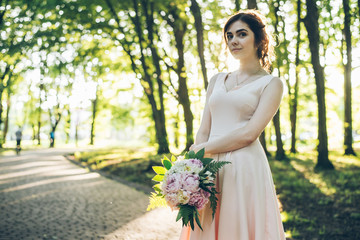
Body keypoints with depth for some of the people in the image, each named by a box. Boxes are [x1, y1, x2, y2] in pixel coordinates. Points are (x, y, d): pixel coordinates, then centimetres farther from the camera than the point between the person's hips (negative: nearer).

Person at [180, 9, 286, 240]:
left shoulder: (271, 83, 2)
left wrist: (203, 149, -6)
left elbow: (249, 133, -10)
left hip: (245, 168, -4)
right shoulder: (217, 80, 17)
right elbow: (203, 131, 10)